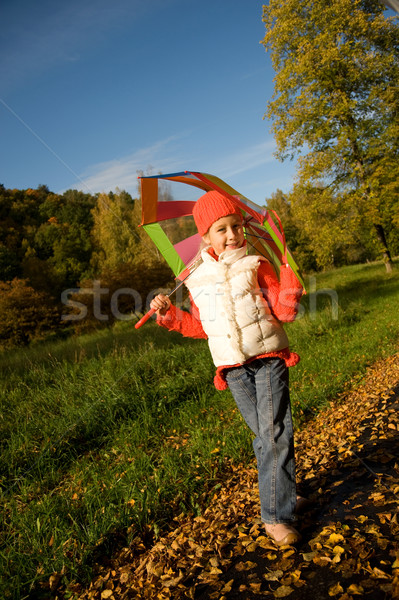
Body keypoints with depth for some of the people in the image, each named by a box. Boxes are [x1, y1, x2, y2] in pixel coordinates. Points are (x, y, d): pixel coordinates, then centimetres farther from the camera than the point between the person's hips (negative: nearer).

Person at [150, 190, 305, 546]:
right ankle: (280, 494, 30)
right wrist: (169, 314, 4)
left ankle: (276, 515, 1)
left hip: (268, 359, -2)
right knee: (262, 434, 10)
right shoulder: (198, 281, 6)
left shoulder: (256, 266, -1)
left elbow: (284, 312, -7)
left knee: (275, 432, -8)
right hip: (233, 368, 3)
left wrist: (291, 283, -23)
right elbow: (200, 326, 14)